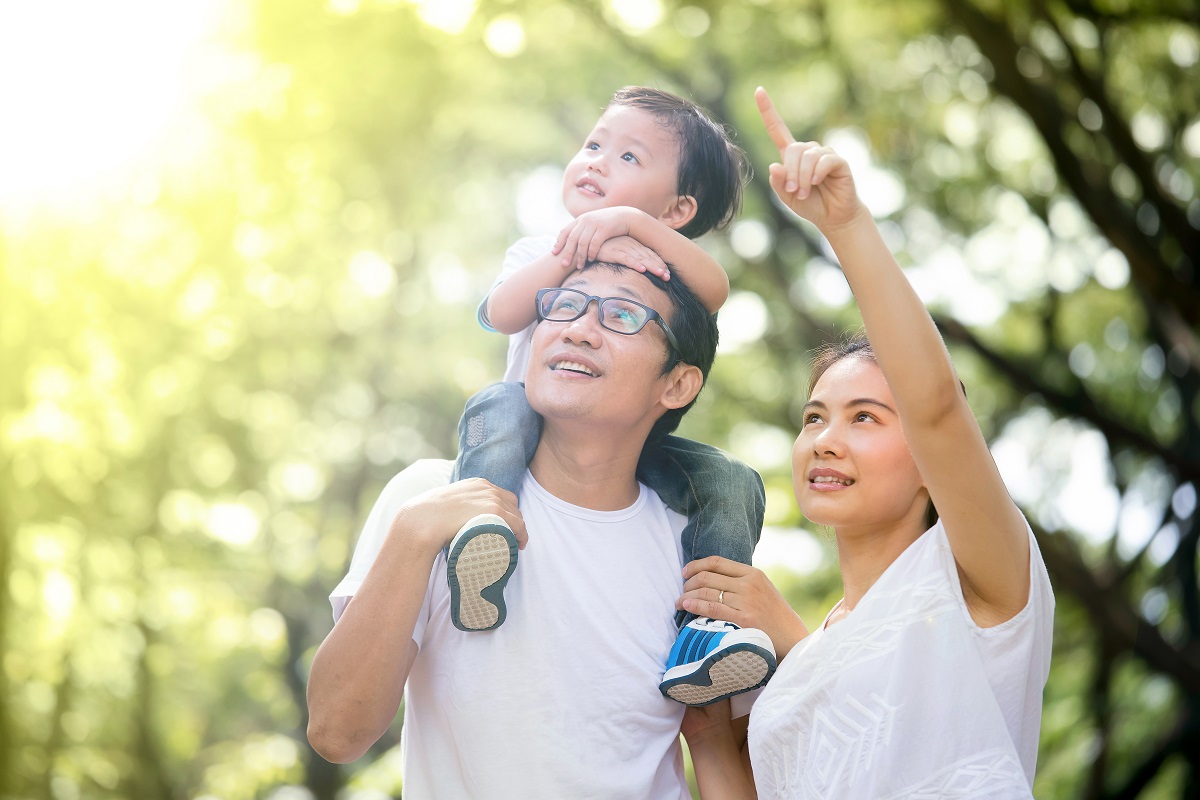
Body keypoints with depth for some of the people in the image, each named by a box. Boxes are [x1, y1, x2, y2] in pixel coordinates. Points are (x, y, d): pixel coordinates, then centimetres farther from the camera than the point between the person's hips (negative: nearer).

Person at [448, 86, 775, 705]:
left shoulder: (667, 266, 6)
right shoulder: (538, 252, 9)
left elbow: (714, 290, -22)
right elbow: (501, 313, -15)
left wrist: (634, 221, -32)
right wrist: (576, 254, -23)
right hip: (541, 424, -1)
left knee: (731, 484, -20)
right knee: (502, 406, -32)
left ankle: (703, 624, -25)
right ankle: (480, 527, -50)